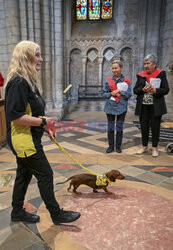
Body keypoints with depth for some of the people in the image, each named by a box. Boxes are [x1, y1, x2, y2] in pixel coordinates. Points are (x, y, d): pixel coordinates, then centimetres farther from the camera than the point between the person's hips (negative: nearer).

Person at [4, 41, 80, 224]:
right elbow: (15, 116, -25)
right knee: (45, 174, 0)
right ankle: (56, 214, 17)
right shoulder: (18, 82, -20)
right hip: (23, 139, -10)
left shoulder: (28, 81, 13)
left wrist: (47, 128, 15)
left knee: (24, 174, 18)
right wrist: (43, 122, -23)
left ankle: (17, 212, 35)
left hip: (29, 139, 10)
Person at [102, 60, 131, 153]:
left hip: (121, 107, -1)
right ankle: (111, 146, 19)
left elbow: (129, 94, -4)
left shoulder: (126, 81, 1)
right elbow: (104, 94, 4)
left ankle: (118, 146, 19)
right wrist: (112, 93, -13)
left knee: (119, 127, 5)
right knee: (110, 127, 6)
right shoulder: (108, 80, 5)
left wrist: (120, 92, -17)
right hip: (110, 106, 1)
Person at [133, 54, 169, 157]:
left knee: (155, 127, 2)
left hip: (156, 106, -2)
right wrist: (143, 90, -13)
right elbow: (135, 90, 7)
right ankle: (144, 147, 22)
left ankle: (155, 148, 16)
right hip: (143, 106, 3)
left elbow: (166, 89, -2)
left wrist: (156, 90, -19)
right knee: (144, 126, 7)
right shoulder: (141, 75, 9)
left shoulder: (161, 74, 1)